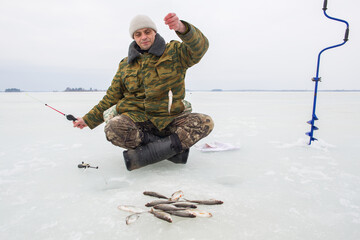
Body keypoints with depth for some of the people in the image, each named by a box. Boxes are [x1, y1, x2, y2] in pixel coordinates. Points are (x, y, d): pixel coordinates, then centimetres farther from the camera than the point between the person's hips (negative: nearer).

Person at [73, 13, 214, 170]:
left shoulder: (174, 52, 5)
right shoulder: (125, 65, 14)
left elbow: (200, 47, -14)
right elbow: (111, 97, 19)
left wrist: (181, 28, -35)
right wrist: (88, 119, 16)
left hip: (169, 119, 0)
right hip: (136, 118, 1)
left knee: (206, 122, -25)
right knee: (113, 128, -32)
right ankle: (174, 147, -20)